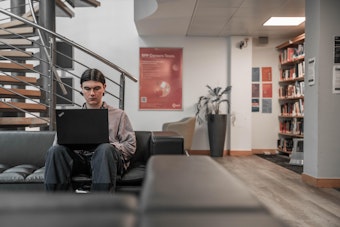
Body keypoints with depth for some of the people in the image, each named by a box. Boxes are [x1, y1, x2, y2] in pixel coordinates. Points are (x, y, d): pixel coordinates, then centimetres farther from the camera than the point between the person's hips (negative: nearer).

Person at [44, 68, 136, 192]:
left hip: (104, 158, -2)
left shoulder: (118, 115, 18)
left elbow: (130, 146, 10)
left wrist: (109, 147, -11)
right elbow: (58, 143, 17)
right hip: (78, 158, 3)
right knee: (55, 150, -28)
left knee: (105, 149, -37)